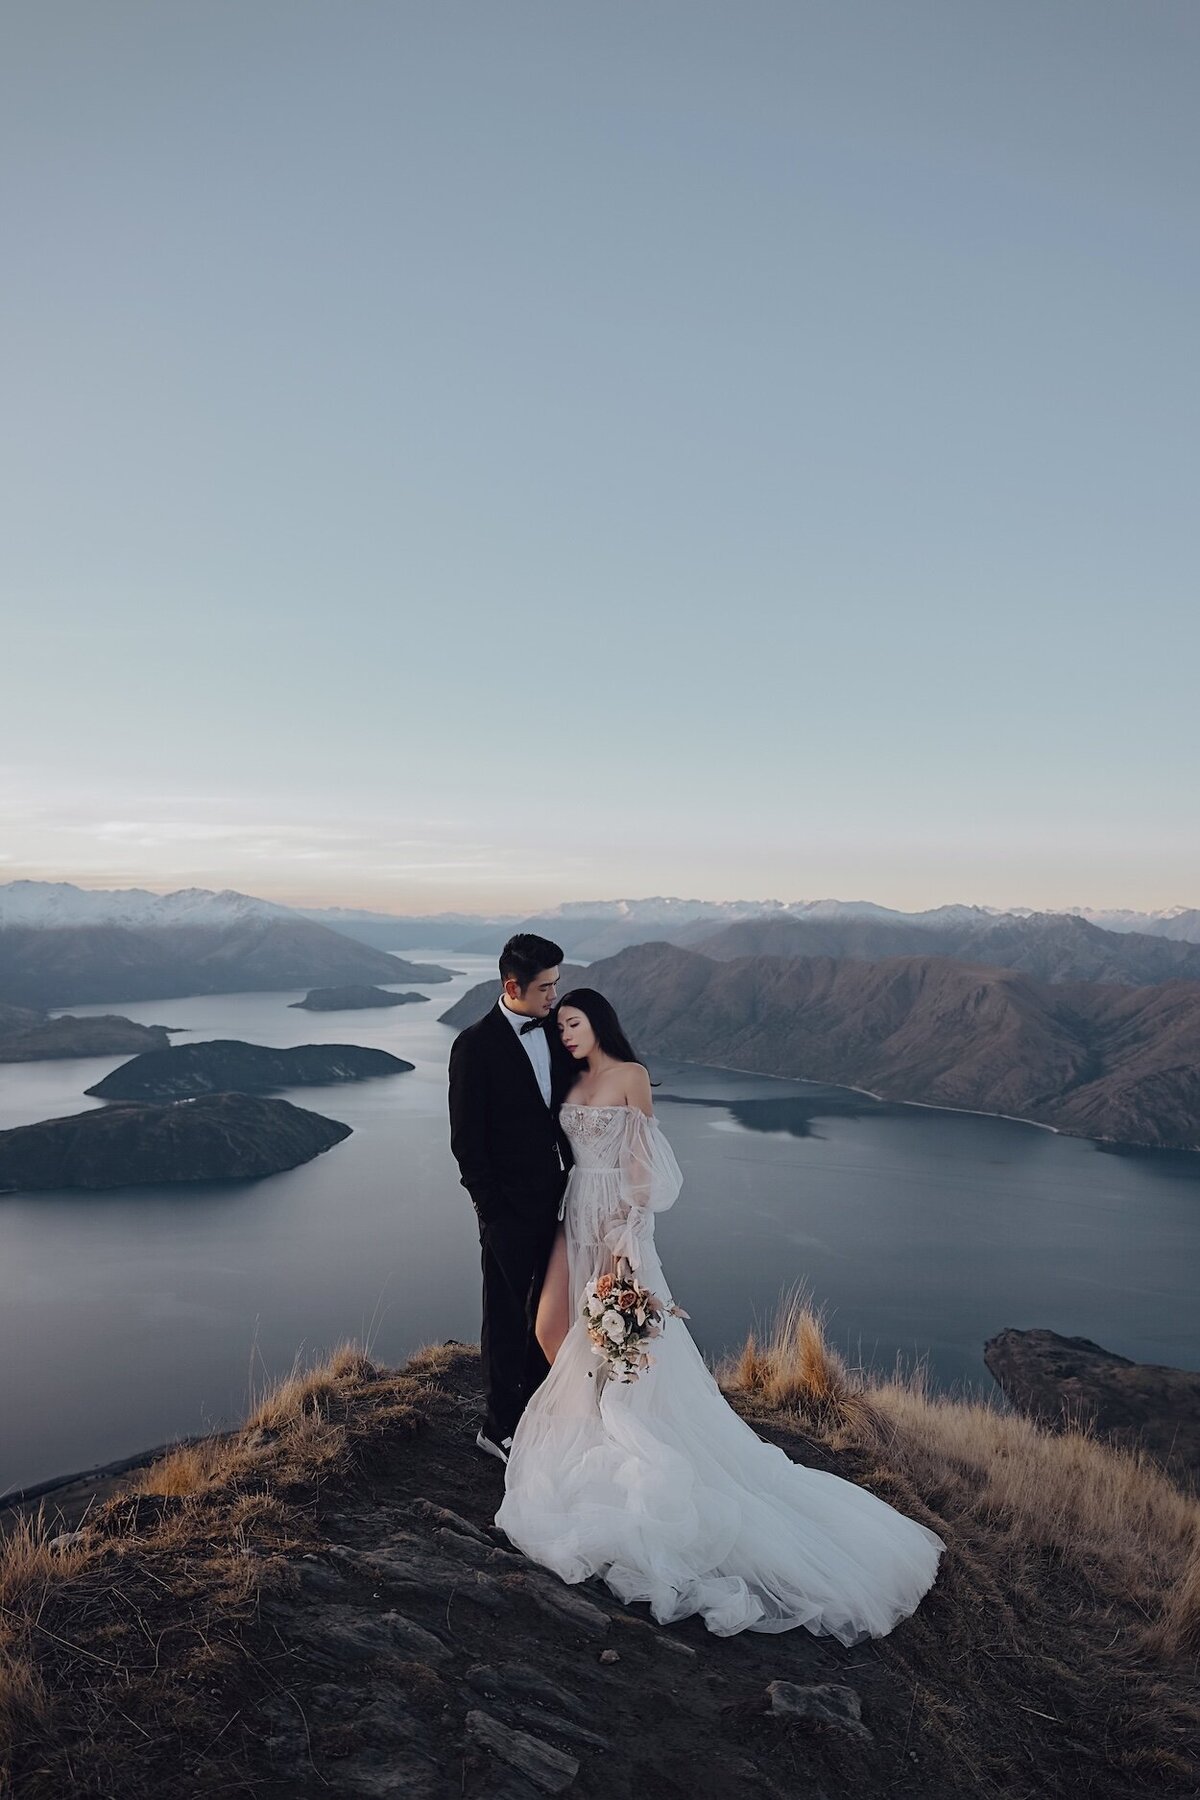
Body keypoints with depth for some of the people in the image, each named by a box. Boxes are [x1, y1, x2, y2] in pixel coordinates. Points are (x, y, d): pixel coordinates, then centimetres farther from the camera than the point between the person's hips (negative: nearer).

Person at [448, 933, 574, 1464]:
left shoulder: (552, 1028, 3)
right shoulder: (475, 1045, -16)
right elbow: (466, 1140, -13)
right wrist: (493, 1211, -13)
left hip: (559, 1196, 6)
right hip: (511, 1206, -6)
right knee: (507, 1316, 9)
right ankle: (499, 1426, 26)